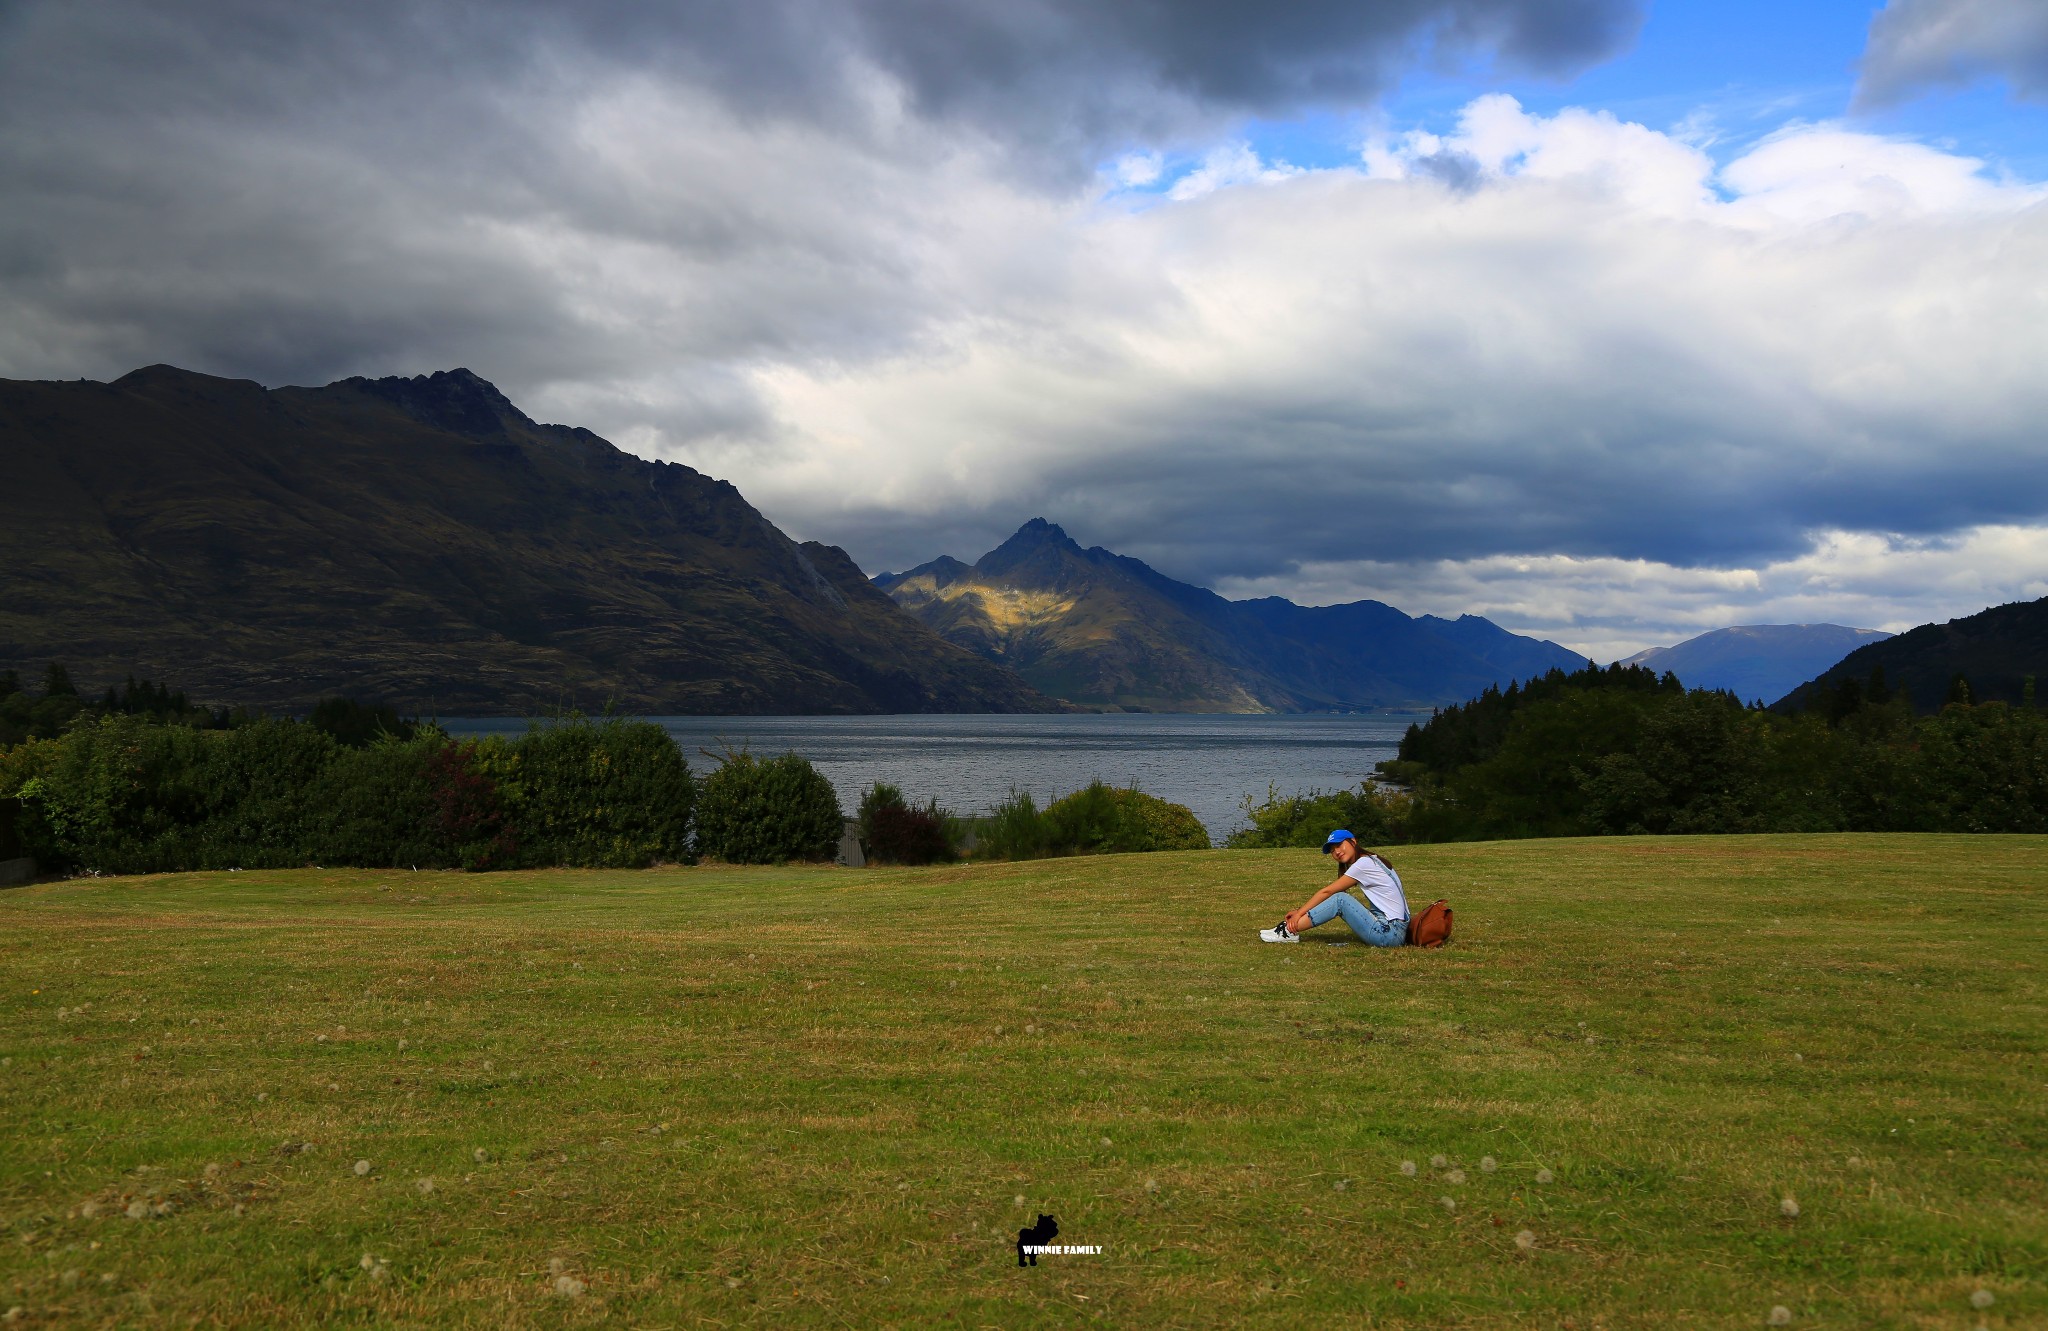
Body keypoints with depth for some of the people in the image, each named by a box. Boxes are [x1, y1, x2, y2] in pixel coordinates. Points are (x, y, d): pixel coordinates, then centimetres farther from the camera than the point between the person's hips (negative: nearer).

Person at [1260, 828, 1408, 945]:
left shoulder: (1364, 863, -10)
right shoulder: (1370, 860, 18)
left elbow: (1326, 892, -8)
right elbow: (1329, 894, 15)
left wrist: (1299, 914, -5)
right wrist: (1300, 913, 8)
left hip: (1390, 934, -9)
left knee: (1340, 900, -14)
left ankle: (1289, 931, -13)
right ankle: (1292, 927, -1)